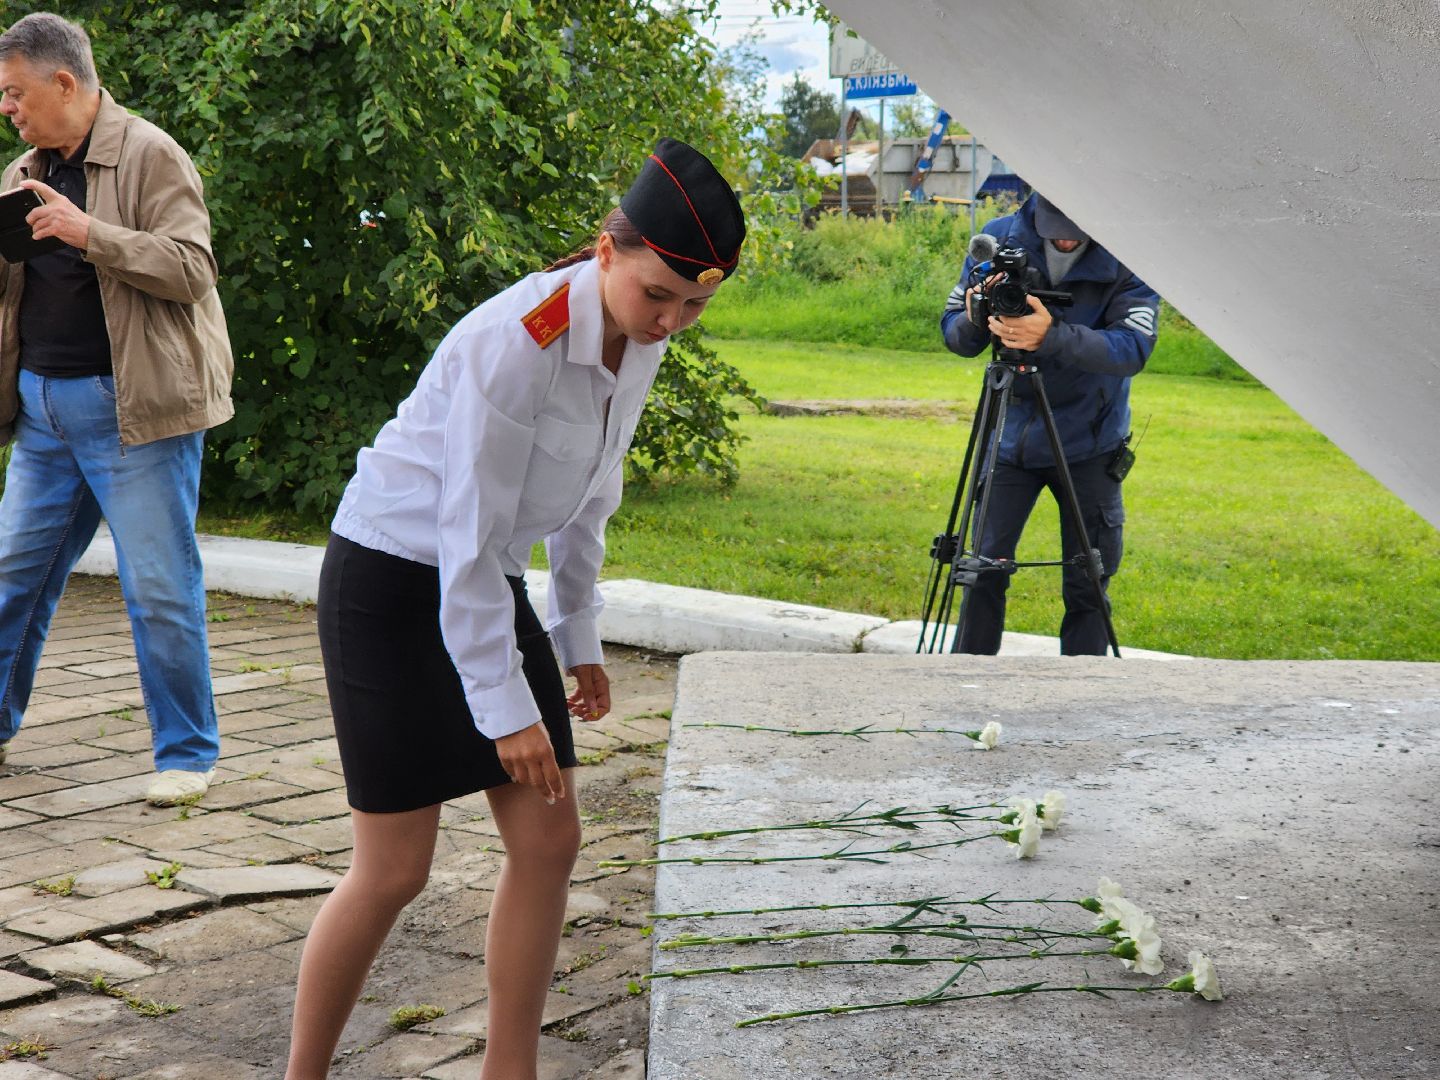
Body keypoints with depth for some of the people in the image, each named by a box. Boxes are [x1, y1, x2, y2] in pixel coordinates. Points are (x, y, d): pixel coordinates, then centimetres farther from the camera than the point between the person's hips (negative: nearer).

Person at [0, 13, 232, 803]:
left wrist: (90, 233, -23)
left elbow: (190, 269, -15)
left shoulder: (150, 156, -6)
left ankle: (186, 753, 9)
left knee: (160, 587, -2)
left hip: (134, 406, -7)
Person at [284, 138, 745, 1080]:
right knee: (395, 871, -3)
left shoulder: (641, 340, -2)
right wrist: (505, 710, -20)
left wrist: (580, 640, 14)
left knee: (550, 842, 4)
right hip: (393, 583, -8)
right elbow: (469, 537, -24)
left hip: (490, 585, 8)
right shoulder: (514, 345, -28)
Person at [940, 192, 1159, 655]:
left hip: (1089, 447, -1)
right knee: (985, 567, 0)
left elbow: (1133, 347, -24)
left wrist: (1054, 336, -38)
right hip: (1010, 438, 1)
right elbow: (952, 332, -1)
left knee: (1087, 586, 3)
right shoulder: (1000, 238, -6)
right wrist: (974, 322, -25)